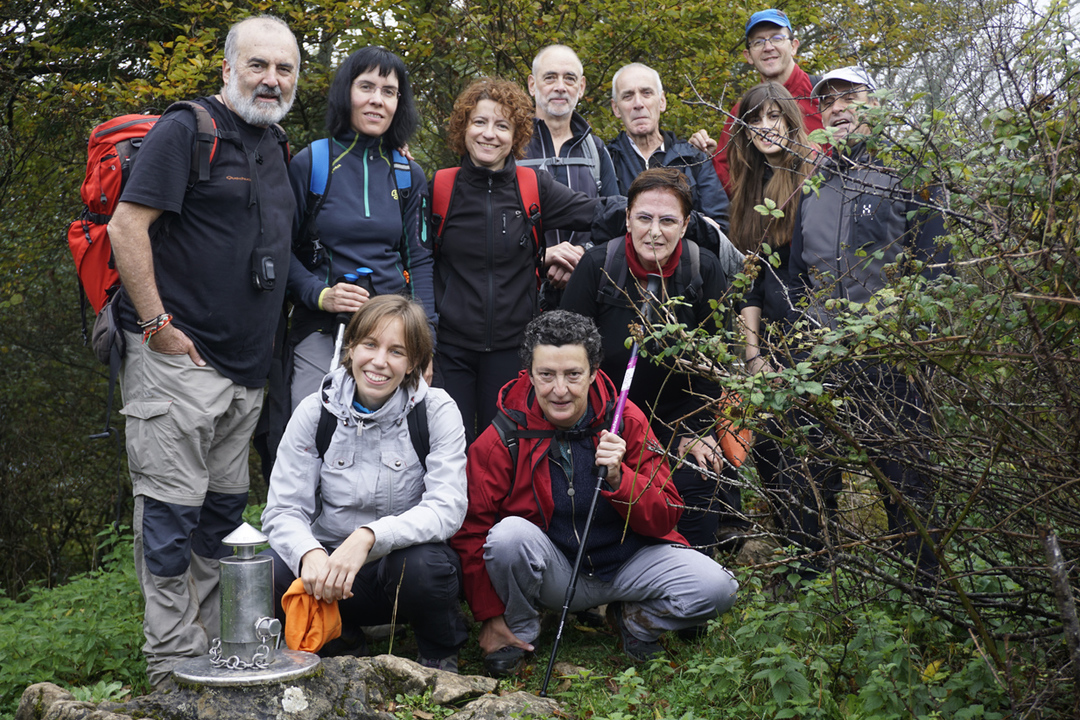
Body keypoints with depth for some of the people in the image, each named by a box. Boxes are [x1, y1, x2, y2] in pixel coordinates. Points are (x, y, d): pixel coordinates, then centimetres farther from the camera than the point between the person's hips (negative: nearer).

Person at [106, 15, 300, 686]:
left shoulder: (277, 147, 16)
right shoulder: (186, 131, -8)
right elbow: (126, 226, -15)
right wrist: (156, 323, -16)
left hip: (248, 368, 8)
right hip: (178, 358, -8)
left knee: (225, 509, 14)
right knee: (172, 507, -3)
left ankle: (216, 645, 25)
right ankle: (174, 663, 6)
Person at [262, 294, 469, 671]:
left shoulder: (435, 410, -8)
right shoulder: (316, 410, -3)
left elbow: (447, 507, -19)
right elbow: (283, 509, -7)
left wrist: (367, 536, -35)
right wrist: (310, 554, -31)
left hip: (405, 554, -1)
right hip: (329, 565, 2)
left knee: (426, 566, -35)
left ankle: (440, 653, 0)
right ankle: (337, 639, 4)